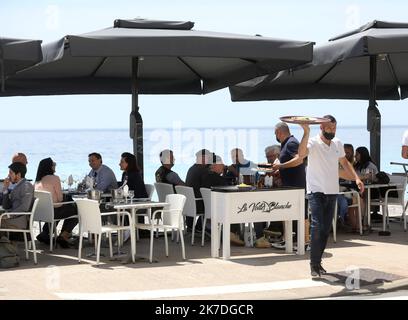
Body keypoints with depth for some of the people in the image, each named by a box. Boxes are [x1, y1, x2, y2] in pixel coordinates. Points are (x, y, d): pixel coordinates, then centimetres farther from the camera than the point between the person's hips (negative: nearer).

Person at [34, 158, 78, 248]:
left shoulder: (37, 181, 9)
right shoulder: (54, 178, -11)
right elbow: (60, 198, -9)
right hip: (52, 212, -8)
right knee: (76, 210, 11)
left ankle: (44, 233, 27)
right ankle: (63, 236, 8)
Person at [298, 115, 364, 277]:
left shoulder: (338, 143, 9)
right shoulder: (313, 142, -10)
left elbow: (344, 162, 23)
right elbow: (301, 153, -31)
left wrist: (356, 178, 12)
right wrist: (306, 132, -40)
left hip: (332, 192, 6)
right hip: (316, 191, -6)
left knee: (326, 229, 8)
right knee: (317, 227, -16)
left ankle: (318, 262, 18)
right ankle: (314, 265, -13)